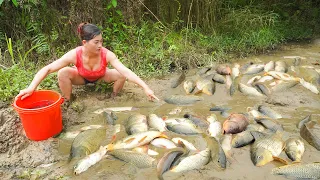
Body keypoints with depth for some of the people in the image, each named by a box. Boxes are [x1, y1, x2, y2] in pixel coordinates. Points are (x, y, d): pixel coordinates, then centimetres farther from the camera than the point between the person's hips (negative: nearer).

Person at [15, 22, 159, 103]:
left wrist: (145, 87, -54)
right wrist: (31, 88, -49)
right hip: (81, 77, -1)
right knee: (63, 73, -30)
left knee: (121, 76, -25)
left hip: (100, 76, 1)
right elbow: (47, 69, -36)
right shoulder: (74, 55, -37)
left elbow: (126, 71, -43)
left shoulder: (107, 54, -36)